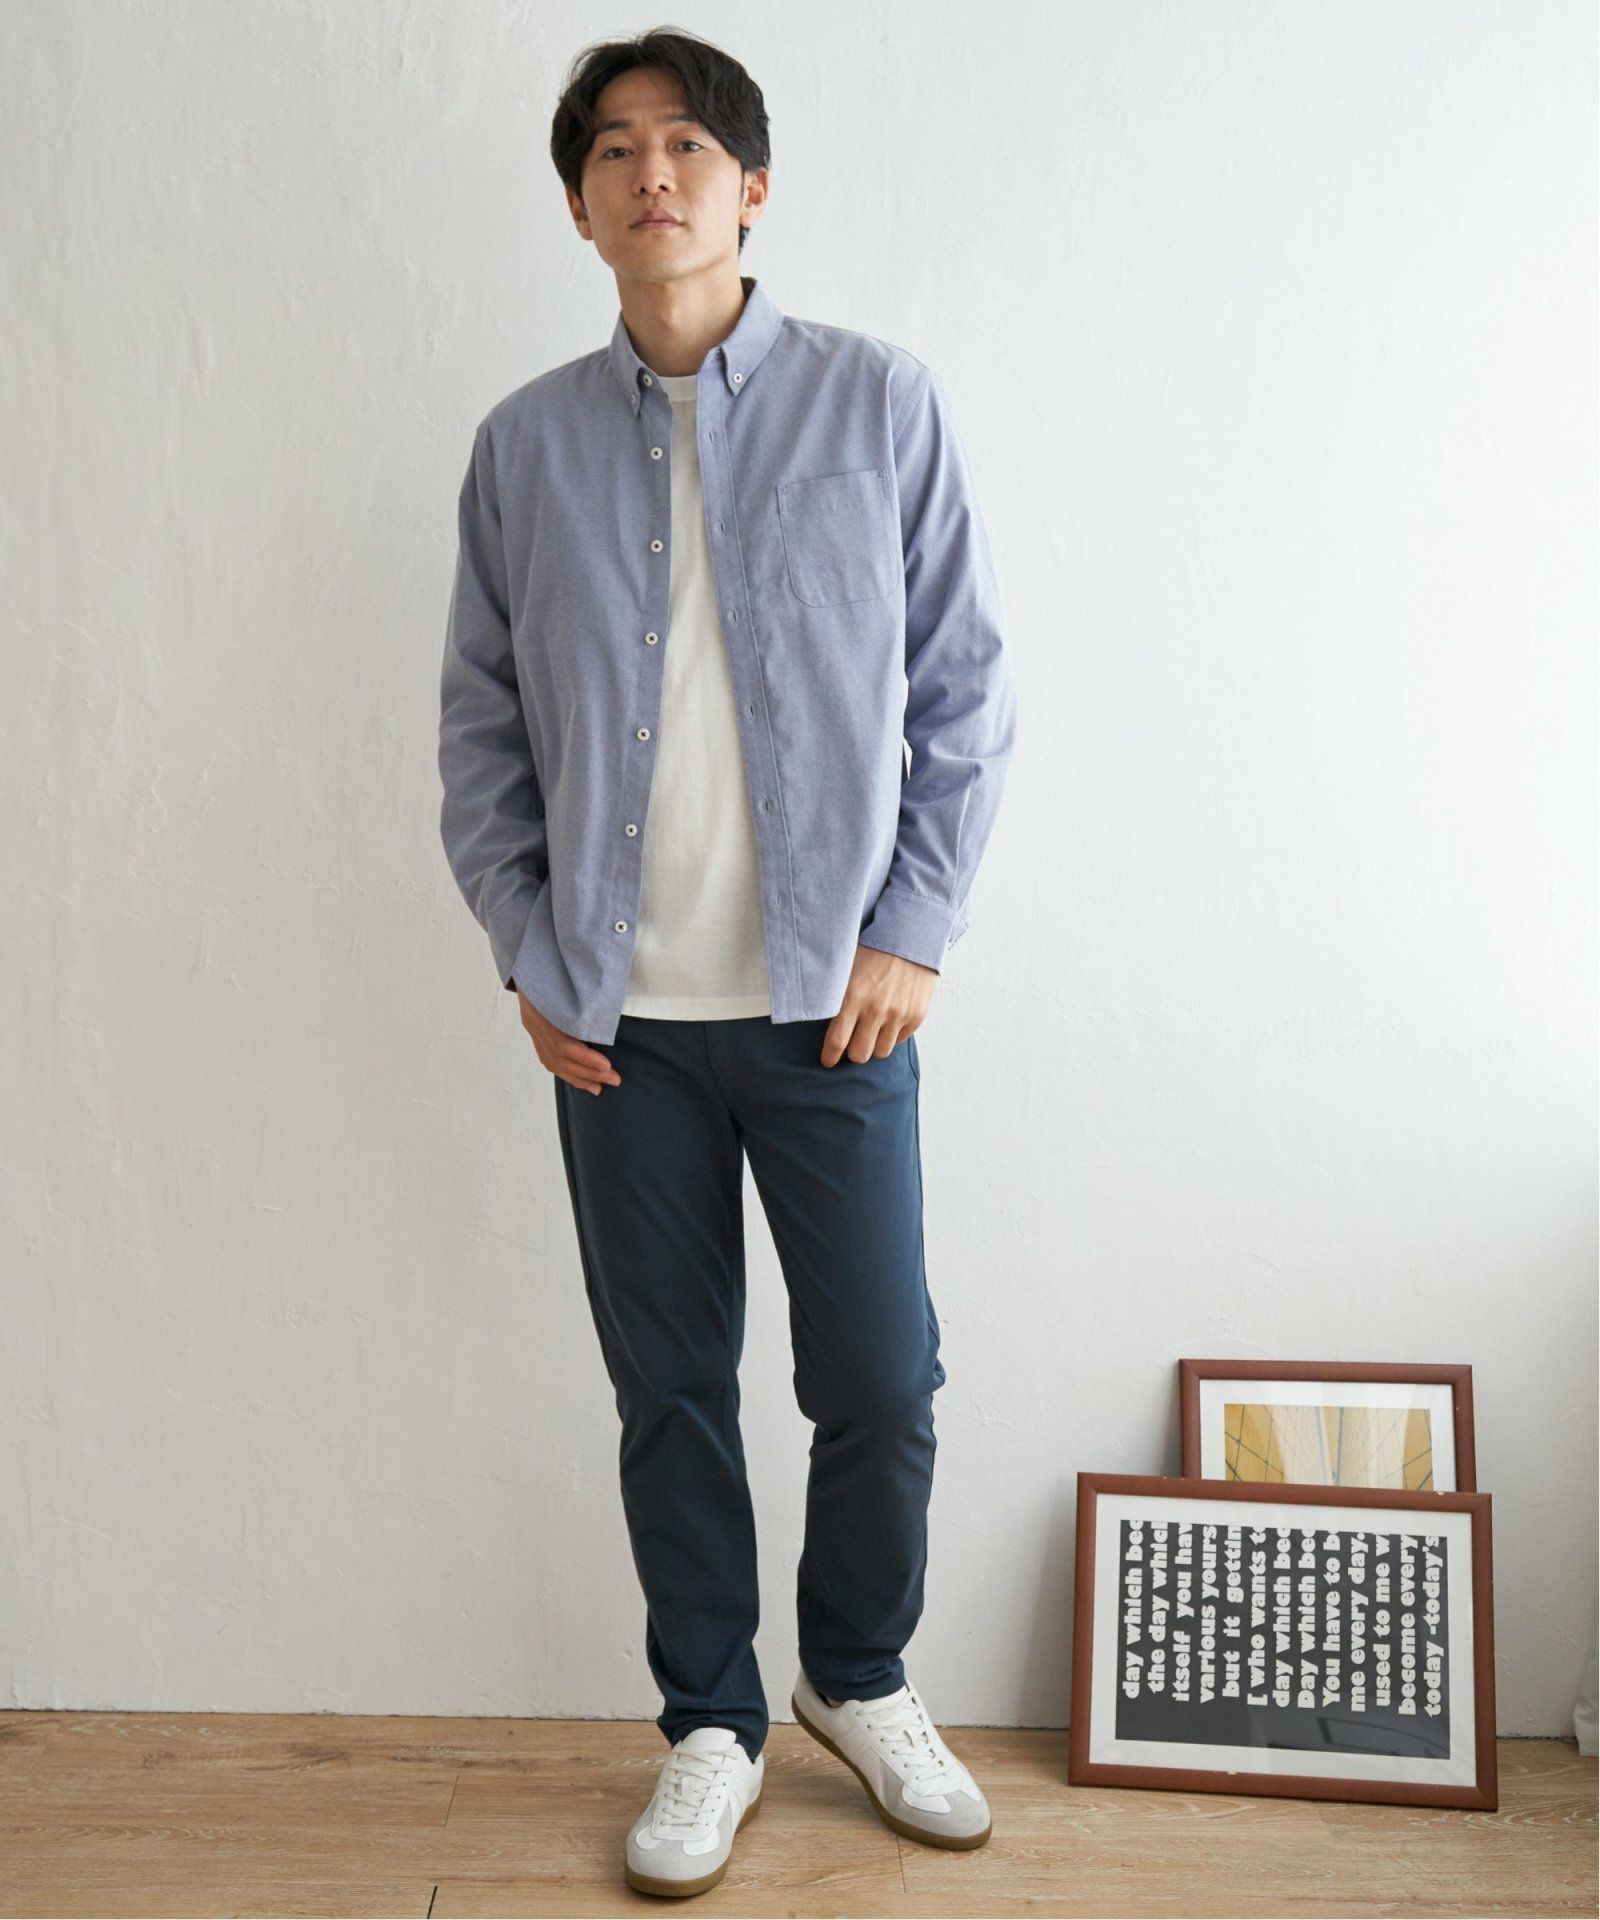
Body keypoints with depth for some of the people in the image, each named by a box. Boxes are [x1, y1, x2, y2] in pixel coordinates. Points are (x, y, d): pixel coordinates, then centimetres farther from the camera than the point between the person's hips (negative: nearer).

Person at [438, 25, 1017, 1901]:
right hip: (616, 1015, 2)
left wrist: (914, 933, -6)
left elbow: (966, 692, 1)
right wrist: (527, 955, 2)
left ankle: (860, 1676, 32)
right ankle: (711, 1721, 30)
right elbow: (480, 722, 9)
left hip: (830, 995, -1)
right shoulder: (525, 443, 5)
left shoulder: (881, 405, 0)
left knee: (880, 1384, 4)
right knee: (667, 1390, 10)